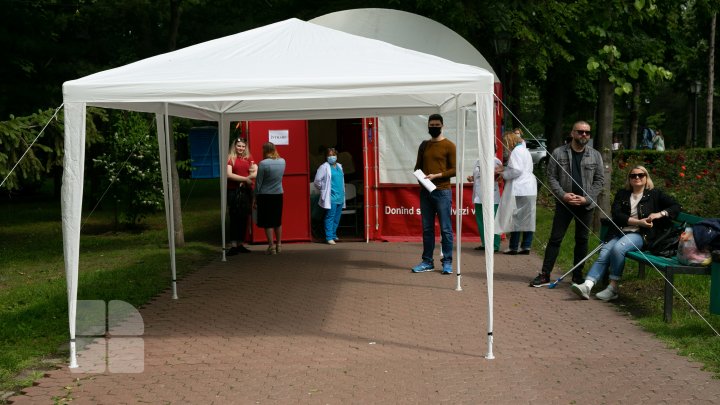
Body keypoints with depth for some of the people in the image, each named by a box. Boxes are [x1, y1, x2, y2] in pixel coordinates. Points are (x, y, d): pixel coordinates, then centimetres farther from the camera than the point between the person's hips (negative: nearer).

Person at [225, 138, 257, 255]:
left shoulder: (249, 158, 13)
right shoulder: (230, 158, 0)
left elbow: (257, 173, 9)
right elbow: (229, 175, -10)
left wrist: (248, 178, -8)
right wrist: (245, 179, -11)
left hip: (247, 191, 4)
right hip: (234, 191, -4)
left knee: (244, 218, 6)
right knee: (235, 218, -6)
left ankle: (240, 244, 13)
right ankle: (233, 245, -6)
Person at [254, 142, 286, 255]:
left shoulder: (263, 164, -15)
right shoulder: (282, 161, 0)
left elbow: (258, 182, -10)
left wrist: (255, 198, -2)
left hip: (265, 195, -5)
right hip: (278, 195, 5)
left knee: (267, 223, 2)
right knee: (278, 221, 15)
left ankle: (271, 247, 3)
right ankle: (279, 245, 23)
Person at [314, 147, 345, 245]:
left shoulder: (339, 166, 15)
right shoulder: (324, 167, -5)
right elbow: (317, 181, -7)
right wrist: (324, 190, 0)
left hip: (340, 197, 7)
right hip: (331, 198, -7)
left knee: (337, 218, 11)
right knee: (330, 217, -8)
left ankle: (334, 235, 22)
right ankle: (329, 237, -7)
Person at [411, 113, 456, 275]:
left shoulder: (449, 146, 0)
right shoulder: (424, 145, 16)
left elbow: (454, 169, -5)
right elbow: (418, 166, 21)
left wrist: (436, 176, -15)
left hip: (442, 192, -5)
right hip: (425, 191, 5)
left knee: (445, 229, -3)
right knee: (427, 228, 7)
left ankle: (447, 262, 1)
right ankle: (427, 261, 13)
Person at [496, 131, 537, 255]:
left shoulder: (516, 151, -9)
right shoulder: (525, 150, 21)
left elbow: (517, 170, -17)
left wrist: (503, 174, -4)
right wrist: (504, 169, 17)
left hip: (519, 190, -9)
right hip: (530, 189, 9)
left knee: (516, 218, -5)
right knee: (528, 219, 6)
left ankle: (514, 247, -3)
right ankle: (526, 247, 7)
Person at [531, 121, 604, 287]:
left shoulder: (595, 155, 4)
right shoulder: (558, 153, -1)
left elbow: (599, 180, 4)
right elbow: (551, 177, -2)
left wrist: (587, 198, -9)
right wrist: (563, 195, -14)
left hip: (586, 205, 2)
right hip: (564, 203, -2)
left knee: (582, 240, 9)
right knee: (555, 238, 0)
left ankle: (578, 276, 18)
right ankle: (545, 274, 4)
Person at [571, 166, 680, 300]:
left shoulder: (654, 194, 13)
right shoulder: (622, 194, 19)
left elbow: (676, 206, 11)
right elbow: (616, 215, 4)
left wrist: (660, 214, -8)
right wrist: (638, 222, -10)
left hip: (639, 235, -3)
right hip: (619, 232, 3)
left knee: (618, 248, -33)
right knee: (603, 254, -24)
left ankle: (613, 288, -27)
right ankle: (587, 286, -39)